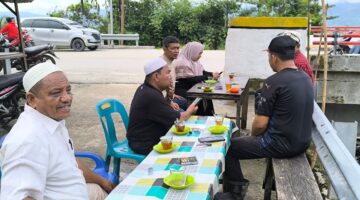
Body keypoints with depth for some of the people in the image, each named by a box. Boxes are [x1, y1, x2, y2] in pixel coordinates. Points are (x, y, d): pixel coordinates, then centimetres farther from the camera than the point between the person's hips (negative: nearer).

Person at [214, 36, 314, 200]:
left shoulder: (274, 82, -21)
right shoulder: (306, 78, 4)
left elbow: (260, 125, -20)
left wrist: (253, 135, 4)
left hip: (282, 145, -8)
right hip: (303, 142, 8)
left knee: (230, 147, 7)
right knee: (262, 137, 32)